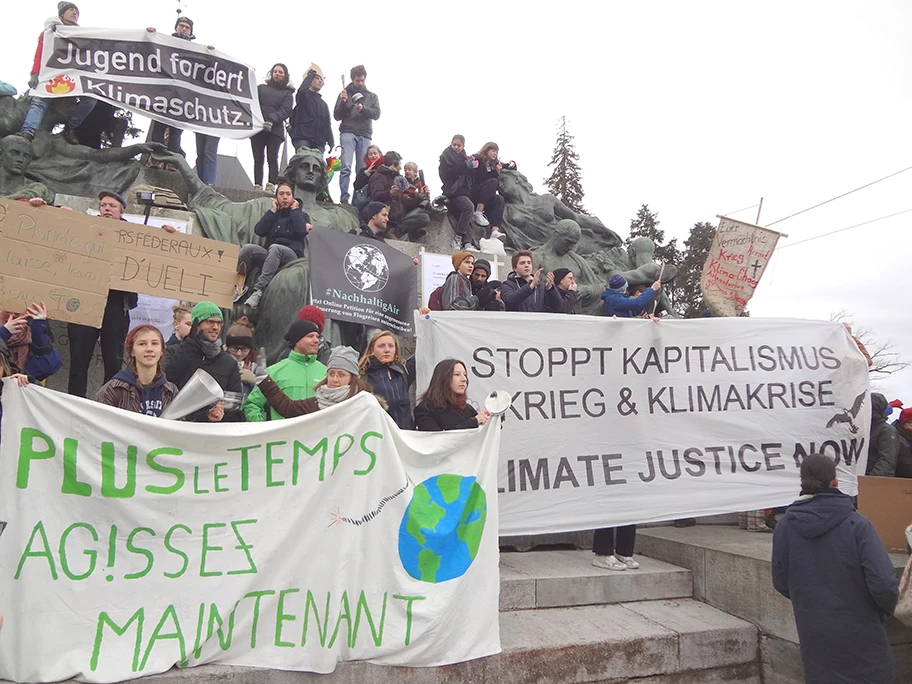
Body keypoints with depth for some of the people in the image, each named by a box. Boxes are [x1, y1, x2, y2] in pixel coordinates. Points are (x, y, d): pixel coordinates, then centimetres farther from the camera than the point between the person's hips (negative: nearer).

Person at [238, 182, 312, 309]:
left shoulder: (302, 215, 20)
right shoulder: (273, 215, 26)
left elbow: (302, 231, -4)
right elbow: (259, 231, 7)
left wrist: (295, 210, 6)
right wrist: (273, 211, 9)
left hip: (292, 255, -3)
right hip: (269, 256, 3)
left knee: (275, 248, -38)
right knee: (248, 248, -28)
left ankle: (258, 289, -49)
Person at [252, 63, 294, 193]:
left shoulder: (287, 93, 14)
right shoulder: (261, 88, 22)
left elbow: (285, 110, -2)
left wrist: (272, 120, -20)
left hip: (275, 130, -2)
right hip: (257, 129, 3)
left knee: (272, 158, -13)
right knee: (258, 159, -2)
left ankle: (271, 187, -21)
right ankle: (257, 187, -6)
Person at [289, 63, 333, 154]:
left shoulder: (324, 104, 29)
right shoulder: (303, 96, 13)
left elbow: (327, 124, 23)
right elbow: (302, 90, -14)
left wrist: (331, 141, 9)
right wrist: (311, 74, 1)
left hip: (319, 142, 5)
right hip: (302, 137, -5)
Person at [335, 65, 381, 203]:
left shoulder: (372, 96, 17)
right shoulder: (345, 94, 13)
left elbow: (376, 114, 3)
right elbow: (337, 116, 8)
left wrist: (363, 108, -15)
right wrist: (343, 103, -9)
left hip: (365, 135, 2)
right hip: (348, 133, -2)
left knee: (363, 169, -2)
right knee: (346, 167, -15)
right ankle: (344, 198, -19)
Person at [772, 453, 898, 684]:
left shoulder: (784, 527, -6)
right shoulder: (857, 524, -15)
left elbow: (781, 583, 2)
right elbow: (884, 583, -18)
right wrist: (886, 609, 4)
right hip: (859, 632, -2)